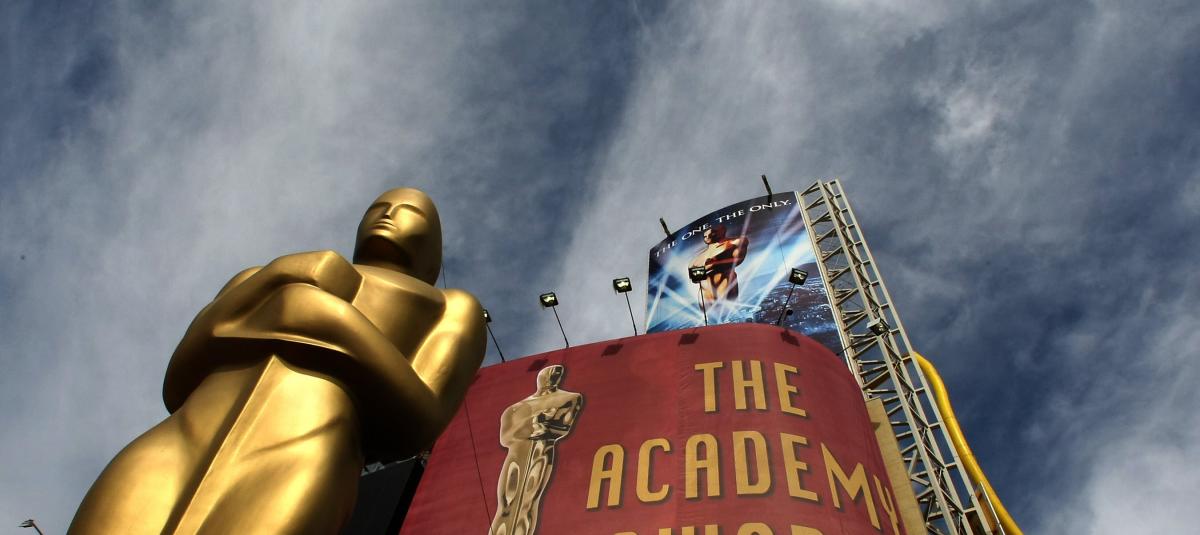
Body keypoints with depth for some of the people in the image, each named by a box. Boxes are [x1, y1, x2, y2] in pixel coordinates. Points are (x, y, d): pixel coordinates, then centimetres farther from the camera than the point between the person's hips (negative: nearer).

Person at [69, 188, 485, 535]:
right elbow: (178, 388, 19)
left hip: (293, 487, -3)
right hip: (168, 463, 4)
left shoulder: (451, 310, 26)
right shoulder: (260, 279, 36)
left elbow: (412, 424, 6)